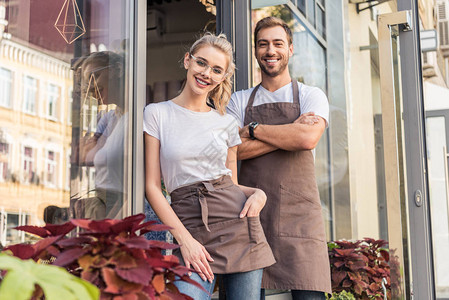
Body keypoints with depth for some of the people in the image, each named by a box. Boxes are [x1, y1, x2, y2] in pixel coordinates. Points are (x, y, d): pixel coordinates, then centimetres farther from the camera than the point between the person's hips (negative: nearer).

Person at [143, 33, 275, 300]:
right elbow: (152, 185, -1)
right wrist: (184, 238, -9)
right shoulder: (158, 113, 3)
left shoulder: (227, 123, 11)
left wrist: (258, 194, -5)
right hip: (189, 225, -3)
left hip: (237, 221, 3)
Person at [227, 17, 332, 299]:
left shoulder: (311, 96, 10)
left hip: (299, 214, -1)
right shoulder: (239, 101, 16)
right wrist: (290, 132, -5)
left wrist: (254, 129, -2)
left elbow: (308, 138, -12)